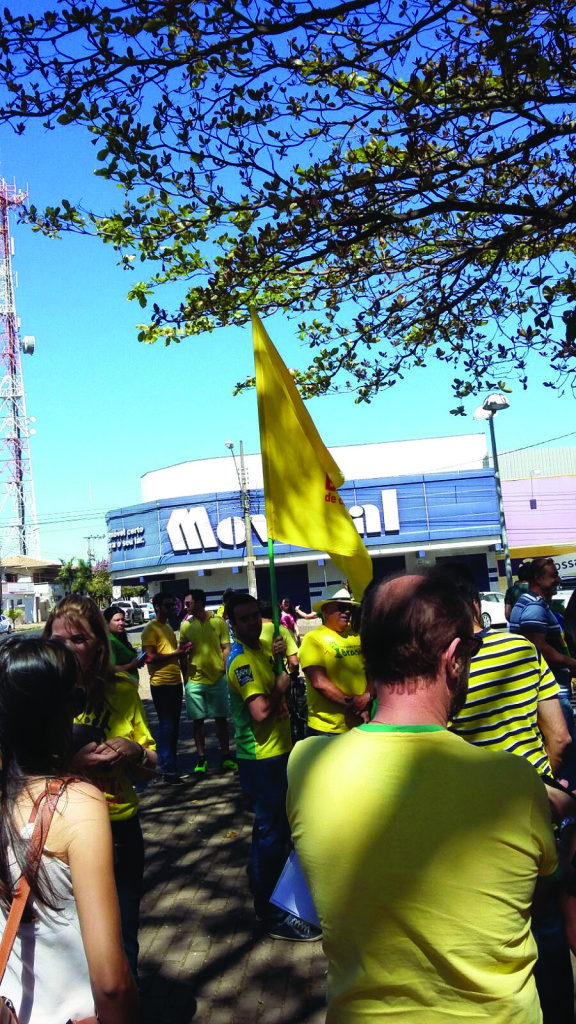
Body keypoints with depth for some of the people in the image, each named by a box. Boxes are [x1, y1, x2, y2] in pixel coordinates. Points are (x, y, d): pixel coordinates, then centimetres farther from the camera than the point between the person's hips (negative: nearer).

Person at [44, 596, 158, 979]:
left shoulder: (122, 690, -2)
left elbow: (150, 769, 6)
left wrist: (133, 750, -14)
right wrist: (73, 763, -25)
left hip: (121, 829, 3)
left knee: (124, 939, 17)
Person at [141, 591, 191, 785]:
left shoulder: (169, 627, 17)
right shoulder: (150, 629, -10)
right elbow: (150, 657, -19)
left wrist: (183, 652, 9)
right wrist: (175, 653, -16)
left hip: (175, 682, 8)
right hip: (161, 684, -8)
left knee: (174, 726, 13)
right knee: (166, 726, -5)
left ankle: (171, 764, 23)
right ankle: (167, 771, 0)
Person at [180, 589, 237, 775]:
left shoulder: (218, 621, 0)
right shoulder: (185, 626, 3)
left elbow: (226, 648, 2)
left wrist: (224, 668, -8)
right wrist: (185, 676, 2)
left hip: (218, 678, -1)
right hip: (194, 680, 1)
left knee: (221, 718, 8)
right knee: (198, 720, 7)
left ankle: (225, 756, 19)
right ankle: (202, 759, 17)